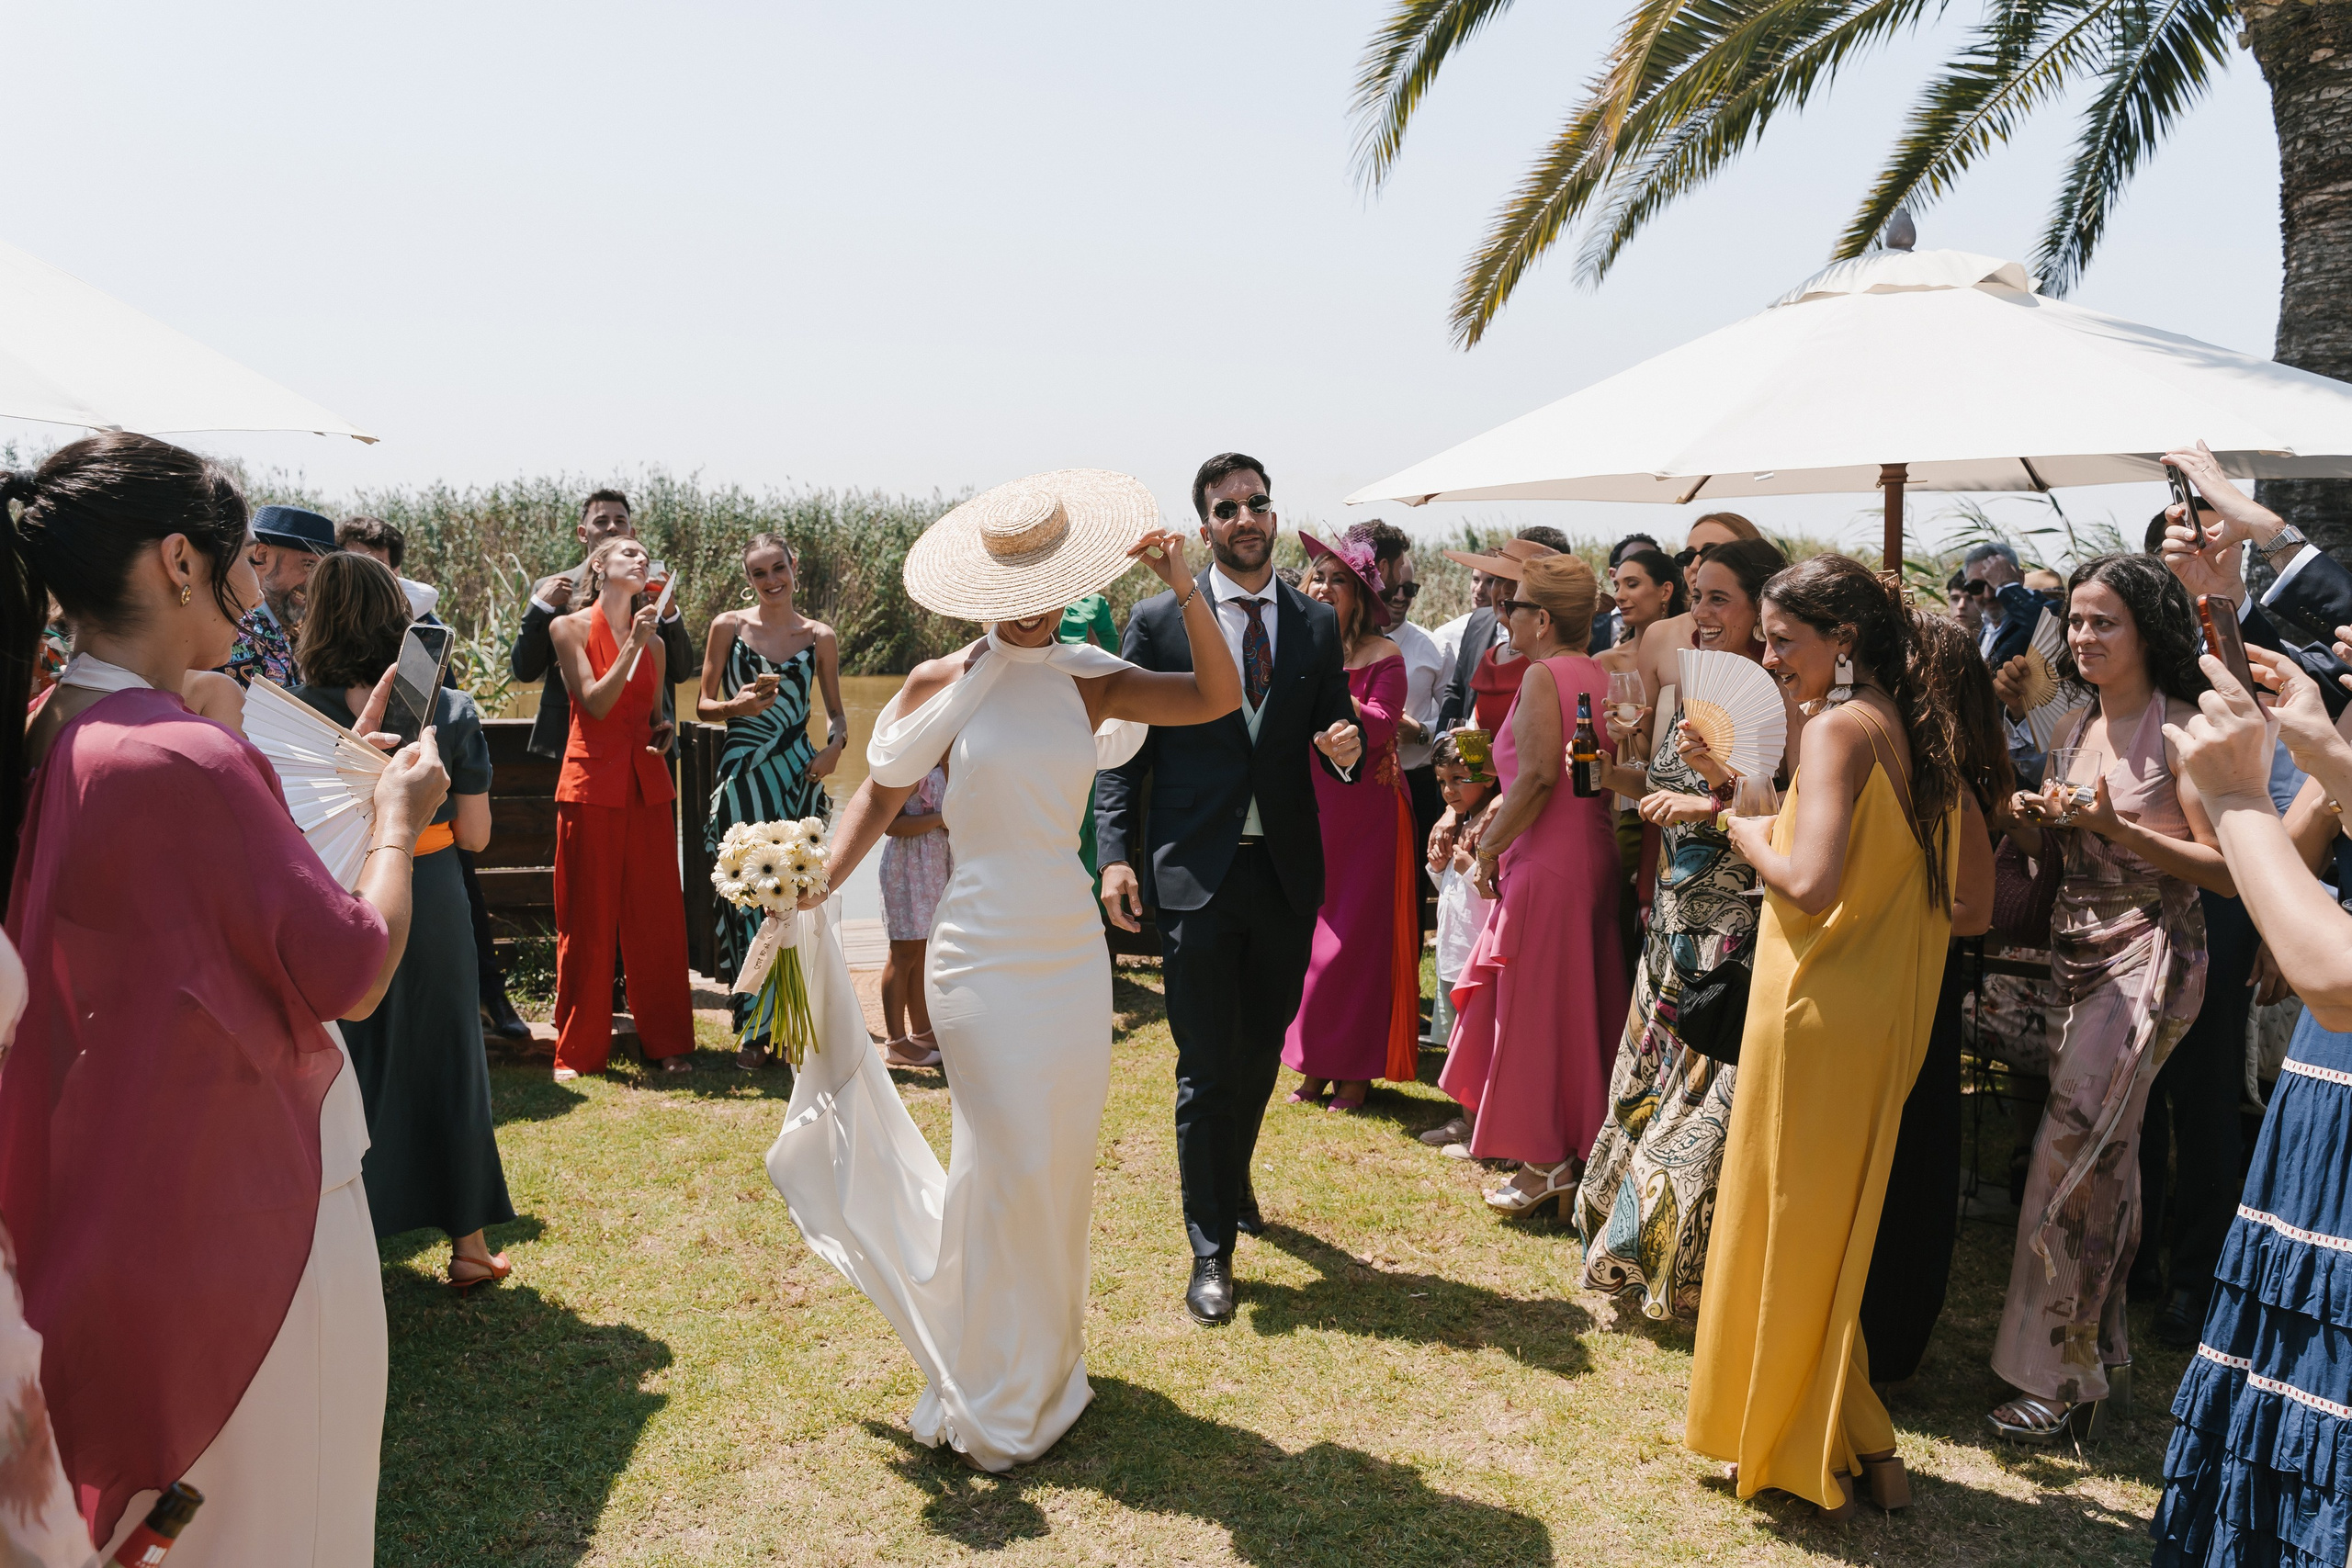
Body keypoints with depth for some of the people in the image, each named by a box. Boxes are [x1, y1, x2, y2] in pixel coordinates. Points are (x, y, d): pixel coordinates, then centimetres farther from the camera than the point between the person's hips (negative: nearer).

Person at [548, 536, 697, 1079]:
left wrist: (664, 732, 1)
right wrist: (632, 644, -14)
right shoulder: (570, 628, 1)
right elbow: (595, 702, -10)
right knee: (587, 921, 0)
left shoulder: (654, 642, 13)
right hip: (591, 782, -4)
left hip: (647, 784, 4)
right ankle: (579, 1050, 11)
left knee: (657, 917, 5)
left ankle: (669, 1042, 14)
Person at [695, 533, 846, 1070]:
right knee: (745, 897, -2)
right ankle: (753, 1029, 8)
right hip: (742, 774, -1)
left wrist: (835, 745, -7)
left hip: (797, 774, 1)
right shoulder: (728, 626, 4)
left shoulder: (820, 638, 7)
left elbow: (836, 711, 13)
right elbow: (703, 705, 6)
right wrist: (737, 706, -14)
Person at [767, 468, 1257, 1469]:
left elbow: (1218, 698, -7)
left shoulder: (1089, 682, 3)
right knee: (1009, 1163, -2)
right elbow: (880, 795, 3)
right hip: (984, 953, -3)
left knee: (1062, 1159, 11)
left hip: (1072, 947, 3)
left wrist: (1184, 587, -16)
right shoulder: (942, 684, -3)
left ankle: (1045, 1357, 34)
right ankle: (995, 1402, 18)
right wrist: (819, 882, -10)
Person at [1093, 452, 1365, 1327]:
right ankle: (1211, 1248, 14)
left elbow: (1332, 734, 13)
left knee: (1262, 1052, 18)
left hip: (1288, 874, 4)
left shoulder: (1317, 625, 7)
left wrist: (1346, 745, -11)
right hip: (1195, 873, -3)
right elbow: (1122, 751, -1)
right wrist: (1117, 855, -11)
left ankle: (1232, 1180, 45)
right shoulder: (1158, 622, -1)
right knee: (1207, 1068, 0)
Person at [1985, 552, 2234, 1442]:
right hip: (2079, 952, 7)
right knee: (2106, 1157, 14)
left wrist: (2120, 830, -23)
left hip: (2149, 959, -7)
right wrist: (2031, 821, -1)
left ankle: (2063, 1377, 0)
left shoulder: (2180, 729, -10)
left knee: (2070, 1153, -10)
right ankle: (2101, 1342, 28)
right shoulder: (2074, 728, 12)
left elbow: (2228, 869, -14)